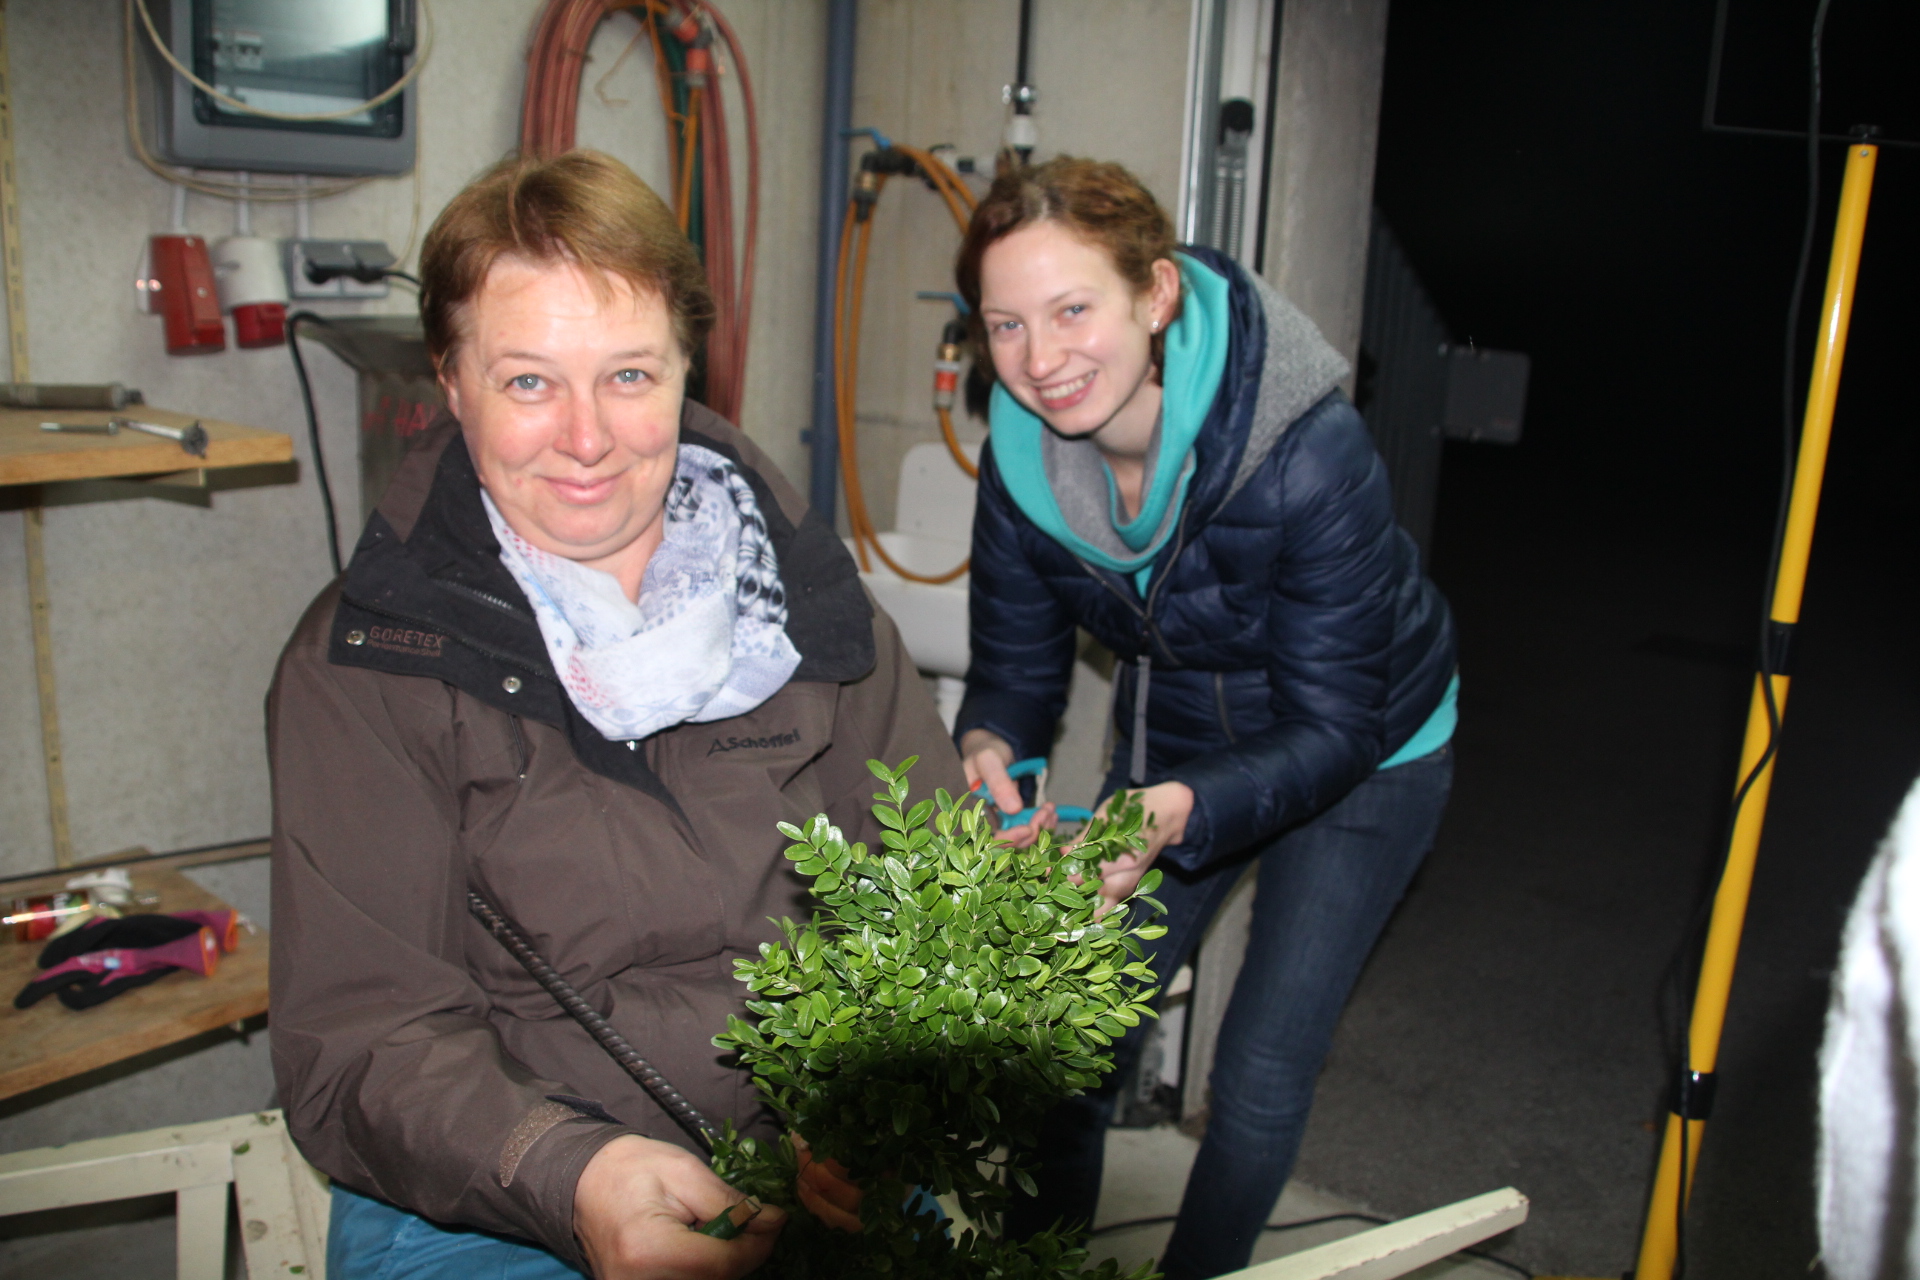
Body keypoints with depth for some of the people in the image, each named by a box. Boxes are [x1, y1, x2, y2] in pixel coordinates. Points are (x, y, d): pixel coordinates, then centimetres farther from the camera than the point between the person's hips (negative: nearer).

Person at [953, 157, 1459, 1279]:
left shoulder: (1310, 452, -35)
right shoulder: (1023, 460, -20)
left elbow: (1332, 729, -30)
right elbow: (1017, 666, -10)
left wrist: (1178, 812, -48)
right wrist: (987, 748, -33)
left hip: (1363, 757, -4)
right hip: (1177, 745, 4)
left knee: (1261, 1080, -2)